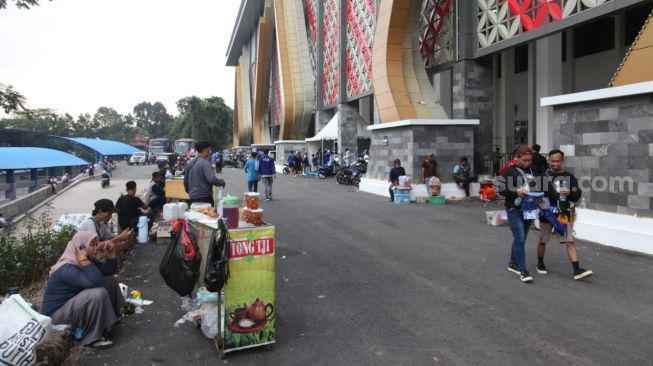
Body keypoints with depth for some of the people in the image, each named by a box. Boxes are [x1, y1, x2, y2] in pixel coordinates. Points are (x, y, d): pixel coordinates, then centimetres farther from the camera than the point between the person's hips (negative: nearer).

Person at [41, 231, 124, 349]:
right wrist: (83, 260, -39)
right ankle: (93, 338, -17)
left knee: (109, 281, 4)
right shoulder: (67, 269, -29)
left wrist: (111, 252, -9)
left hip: (73, 302, 10)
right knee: (98, 293, -31)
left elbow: (110, 270, 5)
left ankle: (110, 317, 13)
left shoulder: (88, 259, -1)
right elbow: (95, 281, -43)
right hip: (56, 314, -9)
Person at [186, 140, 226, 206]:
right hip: (205, 197, -8)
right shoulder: (205, 163, -15)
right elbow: (212, 179, -25)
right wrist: (222, 182, -8)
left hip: (193, 197, 8)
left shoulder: (190, 163, 10)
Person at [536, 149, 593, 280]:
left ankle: (577, 270, -8)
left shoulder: (569, 177, 3)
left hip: (564, 215, 1)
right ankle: (540, 264, 32)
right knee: (543, 241, 12)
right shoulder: (543, 176, -3)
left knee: (570, 241, -6)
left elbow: (577, 196, -1)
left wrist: (569, 193, -21)